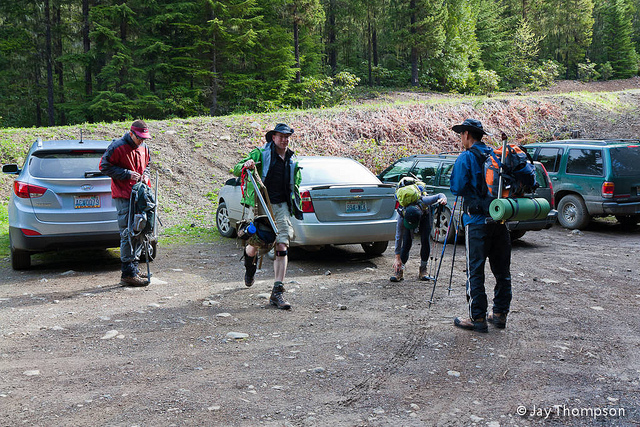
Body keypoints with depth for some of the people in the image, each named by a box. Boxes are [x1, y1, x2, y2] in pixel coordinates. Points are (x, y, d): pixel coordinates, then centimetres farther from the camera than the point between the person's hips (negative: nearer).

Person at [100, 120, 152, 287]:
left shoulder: (144, 148, 12)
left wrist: (145, 176, 4)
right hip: (123, 196, -8)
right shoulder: (117, 147, -10)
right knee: (128, 233, -10)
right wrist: (127, 174, -15)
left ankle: (134, 268, 23)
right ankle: (128, 273, -7)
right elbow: (105, 167, -8)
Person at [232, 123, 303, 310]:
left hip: (281, 205, 3)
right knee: (255, 244, 1)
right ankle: (250, 262, 42)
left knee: (282, 246, -11)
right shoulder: (260, 154, 1)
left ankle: (277, 292, -10)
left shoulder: (292, 161, 16)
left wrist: (296, 207, 22)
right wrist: (245, 165, -22)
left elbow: (295, 187, 28)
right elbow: (236, 170, -1)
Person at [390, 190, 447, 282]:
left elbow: (440, 195, -26)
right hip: (408, 216, -1)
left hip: (425, 215, 1)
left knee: (425, 241, -15)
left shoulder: (423, 201, -43)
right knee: (406, 243, -18)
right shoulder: (401, 216, -39)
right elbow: (398, 237, -28)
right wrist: (397, 257, -25)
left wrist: (443, 199, -50)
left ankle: (423, 270, -2)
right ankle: (399, 271, -7)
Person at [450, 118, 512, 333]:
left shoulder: (466, 158, -7)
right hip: (500, 219, 6)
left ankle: (477, 318, 0)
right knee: (502, 270, 13)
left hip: (477, 221, -6)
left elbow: (457, 188, -13)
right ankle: (500, 314, 21)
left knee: (475, 271, -1)